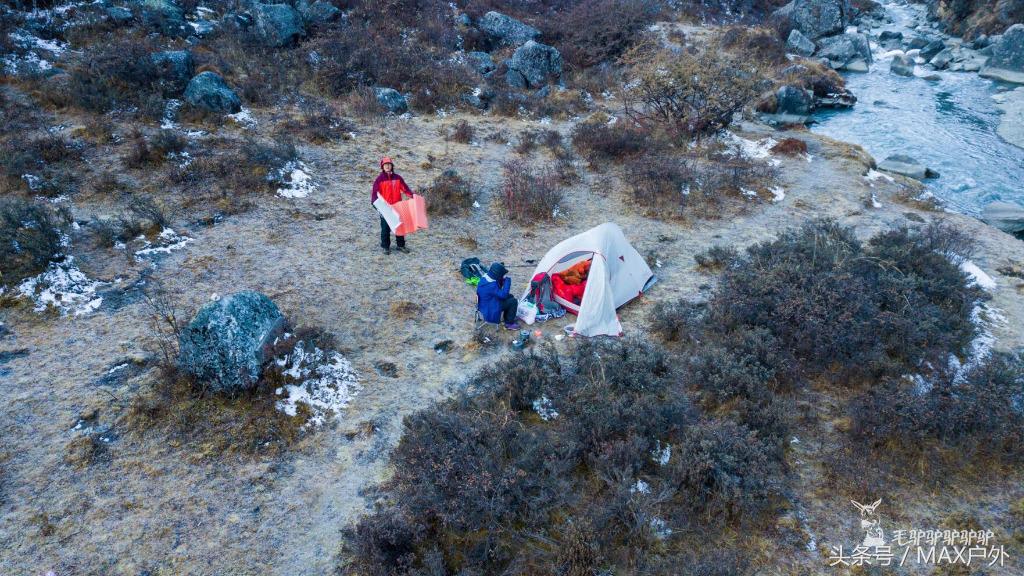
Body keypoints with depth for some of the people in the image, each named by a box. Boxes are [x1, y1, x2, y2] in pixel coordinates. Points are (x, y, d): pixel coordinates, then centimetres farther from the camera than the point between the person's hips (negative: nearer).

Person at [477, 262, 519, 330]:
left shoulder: (485, 278, -4)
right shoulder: (491, 285, -34)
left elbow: (498, 290, 10)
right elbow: (503, 295, -28)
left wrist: (503, 280, -7)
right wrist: (507, 280, -24)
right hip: (489, 310, -10)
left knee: (510, 297, 15)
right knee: (513, 301, -9)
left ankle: (507, 317, 28)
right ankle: (509, 323, 6)